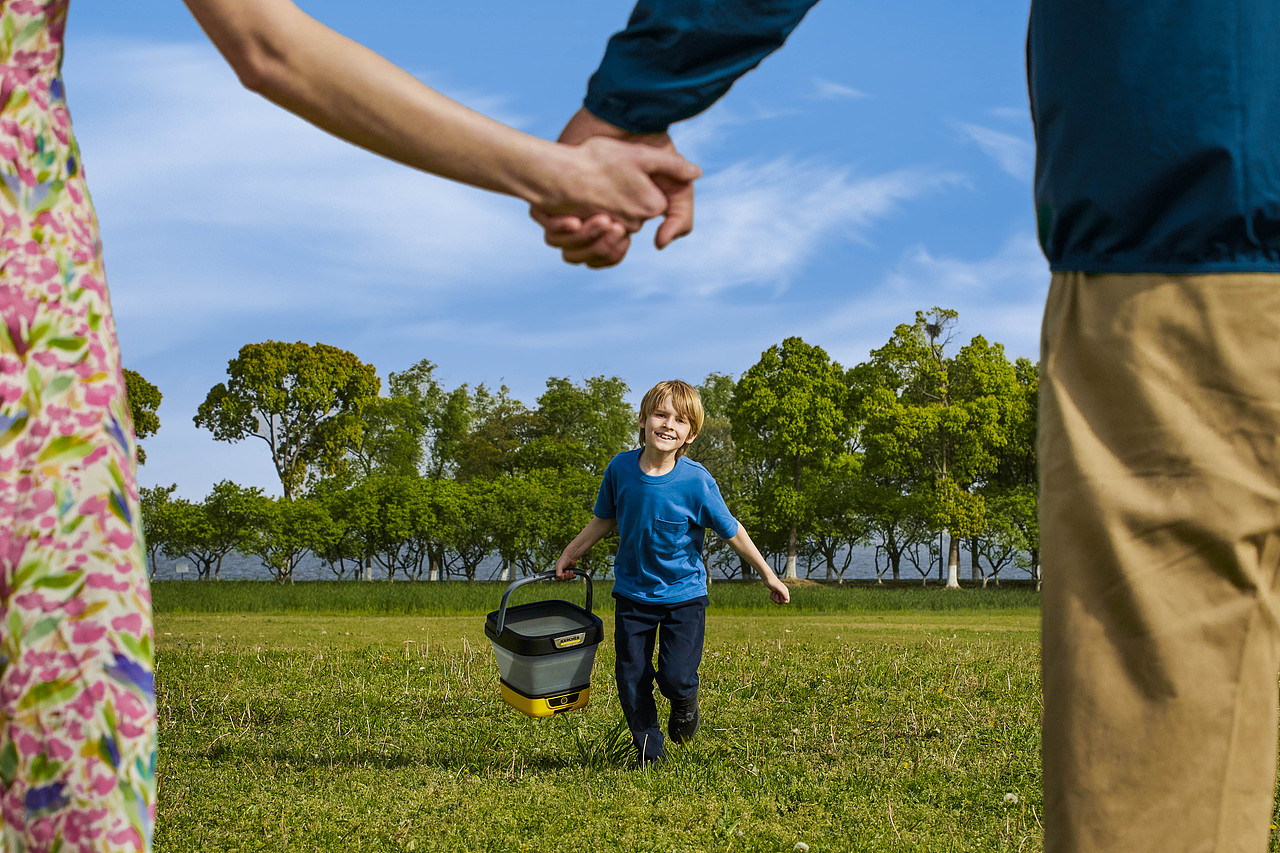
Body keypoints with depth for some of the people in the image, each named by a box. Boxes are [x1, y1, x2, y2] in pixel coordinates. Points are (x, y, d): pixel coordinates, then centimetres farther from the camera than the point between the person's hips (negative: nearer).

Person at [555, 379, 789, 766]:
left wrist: (768, 575, -1)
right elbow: (605, 519, 7)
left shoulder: (696, 481, -19)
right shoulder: (620, 468, -11)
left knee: (676, 677, -11)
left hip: (684, 593, -2)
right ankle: (649, 751, 23)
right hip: (632, 593, 3)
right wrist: (571, 553, 12)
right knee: (631, 678, 3)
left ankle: (685, 703, 26)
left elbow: (732, 531, -8)